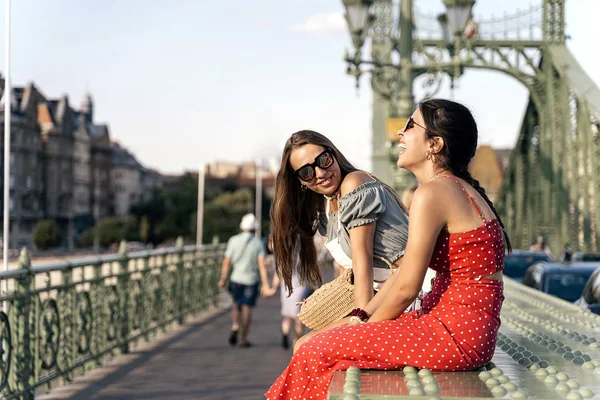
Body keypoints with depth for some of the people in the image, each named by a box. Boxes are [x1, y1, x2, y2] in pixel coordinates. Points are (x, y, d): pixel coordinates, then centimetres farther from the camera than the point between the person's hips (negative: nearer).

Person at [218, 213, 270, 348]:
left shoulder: (233, 240, -4)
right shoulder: (257, 244, -7)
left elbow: (226, 262, -2)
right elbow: (262, 265, -12)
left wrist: (223, 279, 10)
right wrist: (265, 285, -12)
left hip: (236, 278, 2)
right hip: (251, 280, -2)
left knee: (236, 304, 21)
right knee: (247, 308, 7)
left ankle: (235, 327, -3)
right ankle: (243, 339, 8)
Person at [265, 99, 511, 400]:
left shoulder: (432, 193, -15)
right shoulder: (457, 189, 16)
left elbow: (406, 288, -14)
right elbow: (403, 271, 18)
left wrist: (366, 327, 2)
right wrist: (362, 316, 13)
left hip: (455, 333, -10)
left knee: (314, 351, -6)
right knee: (310, 342, 11)